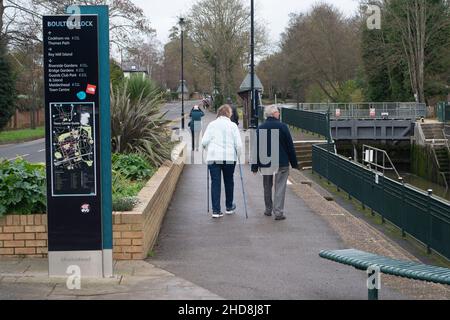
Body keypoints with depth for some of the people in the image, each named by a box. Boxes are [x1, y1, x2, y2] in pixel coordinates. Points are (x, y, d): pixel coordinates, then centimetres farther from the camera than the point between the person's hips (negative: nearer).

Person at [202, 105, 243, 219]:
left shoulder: (212, 124, 4)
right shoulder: (233, 125, 1)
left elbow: (204, 142, -2)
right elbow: (239, 144, -4)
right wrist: (238, 154, 13)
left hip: (213, 157, 0)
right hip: (229, 157, 0)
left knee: (215, 183, 0)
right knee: (229, 181, 16)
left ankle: (216, 210, -5)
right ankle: (229, 207, 29)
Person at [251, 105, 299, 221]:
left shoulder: (260, 128, 0)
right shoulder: (282, 127, -8)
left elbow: (256, 148, 2)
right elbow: (290, 146, -5)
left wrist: (255, 166, 6)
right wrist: (294, 162, 3)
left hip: (265, 163, 3)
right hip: (282, 162, -3)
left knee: (267, 187, 17)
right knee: (280, 187, 0)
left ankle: (268, 209, 25)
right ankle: (278, 212, -6)